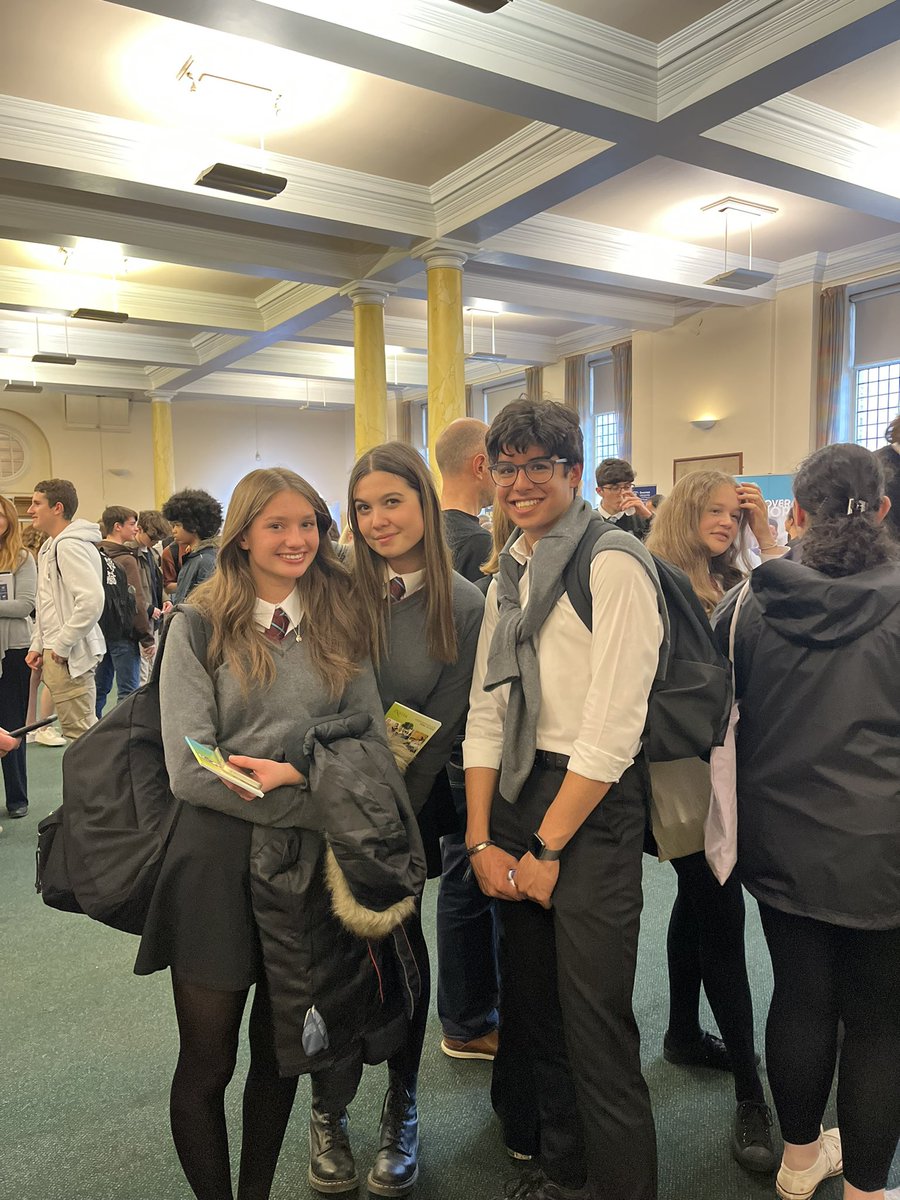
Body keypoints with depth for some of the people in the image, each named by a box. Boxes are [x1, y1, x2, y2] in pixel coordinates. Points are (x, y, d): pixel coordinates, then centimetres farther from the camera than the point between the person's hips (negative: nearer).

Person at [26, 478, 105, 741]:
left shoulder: (69, 545, -16)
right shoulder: (50, 546, 16)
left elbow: (92, 600, -26)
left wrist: (62, 645, -20)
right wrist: (38, 645, 15)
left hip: (68, 656, -10)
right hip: (56, 652, 10)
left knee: (79, 731, -4)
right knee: (83, 730, 16)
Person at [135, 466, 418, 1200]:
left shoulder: (339, 628, 6)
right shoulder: (199, 627, -5)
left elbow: (372, 746, 2)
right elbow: (189, 768, -14)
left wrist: (296, 773, -17)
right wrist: (323, 799, -17)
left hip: (311, 863, 3)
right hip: (217, 860, -3)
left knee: (280, 1053, 18)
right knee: (206, 1066, 11)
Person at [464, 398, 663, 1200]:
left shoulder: (614, 565, -11)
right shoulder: (509, 576, 12)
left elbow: (613, 728, -16)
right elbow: (487, 712, 8)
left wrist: (547, 846, -12)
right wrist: (482, 840, 1)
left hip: (592, 806, -7)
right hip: (515, 799, 7)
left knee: (595, 1021, 0)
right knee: (532, 1005, 18)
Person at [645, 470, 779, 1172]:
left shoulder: (736, 583, 12)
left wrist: (766, 533, 1)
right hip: (685, 766, -8)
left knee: (698, 899, 19)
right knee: (721, 916, -5)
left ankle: (684, 1034, 36)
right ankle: (751, 1093, 6)